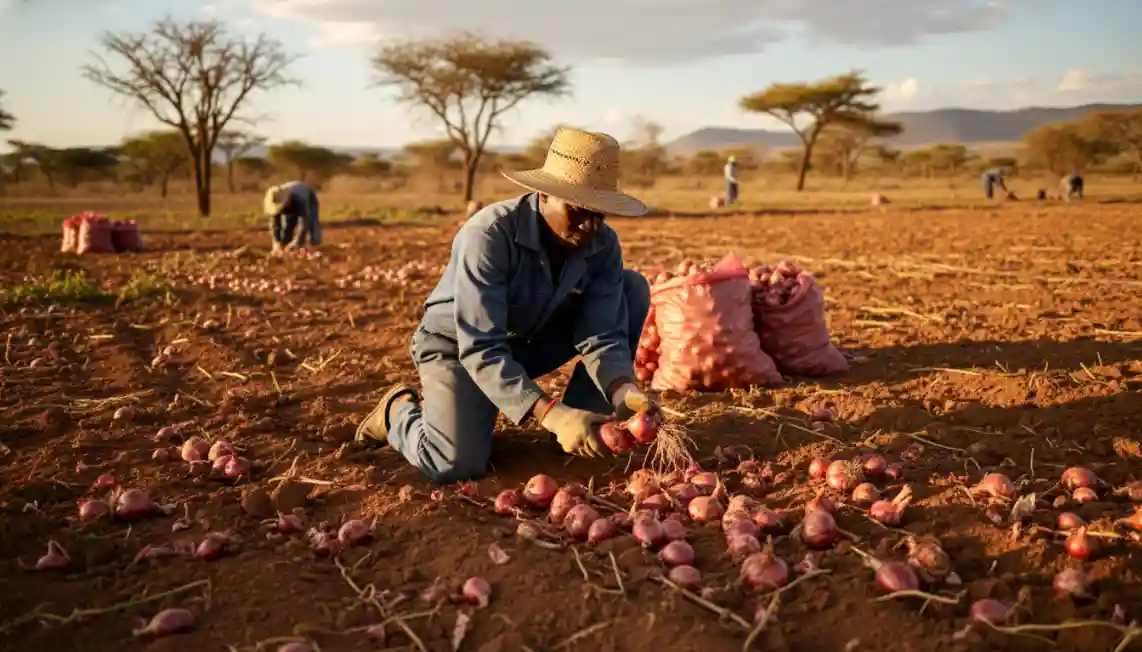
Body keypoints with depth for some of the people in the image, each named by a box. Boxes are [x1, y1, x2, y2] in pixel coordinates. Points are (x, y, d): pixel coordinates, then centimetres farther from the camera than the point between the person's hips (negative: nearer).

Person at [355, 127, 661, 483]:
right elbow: (481, 350, -38)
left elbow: (602, 334, -20)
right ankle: (401, 408, 9)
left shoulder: (603, 245, -17)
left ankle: (585, 425, -5)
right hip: (457, 344, -5)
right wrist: (551, 414, -50)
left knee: (633, 288, -13)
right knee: (455, 464, -26)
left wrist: (623, 390, -42)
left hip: (530, 342, 5)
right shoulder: (488, 234, -33)